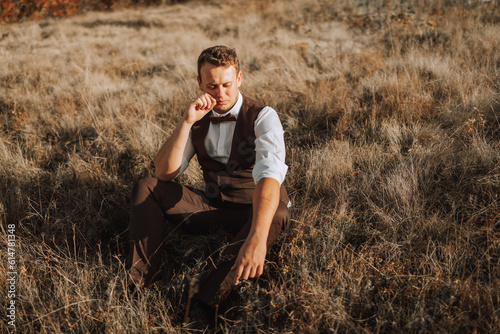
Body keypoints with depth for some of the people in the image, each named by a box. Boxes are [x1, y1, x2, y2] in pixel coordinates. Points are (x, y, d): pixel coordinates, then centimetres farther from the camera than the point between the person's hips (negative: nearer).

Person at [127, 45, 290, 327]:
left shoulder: (263, 117, -17)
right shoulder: (199, 118, 0)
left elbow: (269, 175, -36)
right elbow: (164, 173, -8)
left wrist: (257, 238, -53)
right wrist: (187, 122, -21)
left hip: (253, 211, -4)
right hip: (212, 206, 5)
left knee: (278, 214, -39)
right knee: (147, 188, -9)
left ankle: (205, 301, -43)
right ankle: (141, 281, -20)